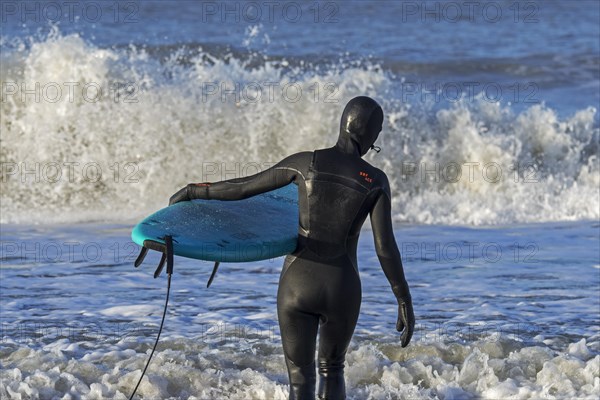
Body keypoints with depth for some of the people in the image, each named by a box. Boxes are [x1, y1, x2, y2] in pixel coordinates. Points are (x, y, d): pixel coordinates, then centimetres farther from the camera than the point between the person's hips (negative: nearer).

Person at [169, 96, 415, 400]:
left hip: (297, 284, 0)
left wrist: (195, 190, 17)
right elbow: (386, 247, -8)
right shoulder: (376, 181, -4)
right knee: (331, 369, 27)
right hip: (342, 290, 0)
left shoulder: (306, 162, -2)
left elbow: (243, 187, 2)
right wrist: (405, 302, -1)